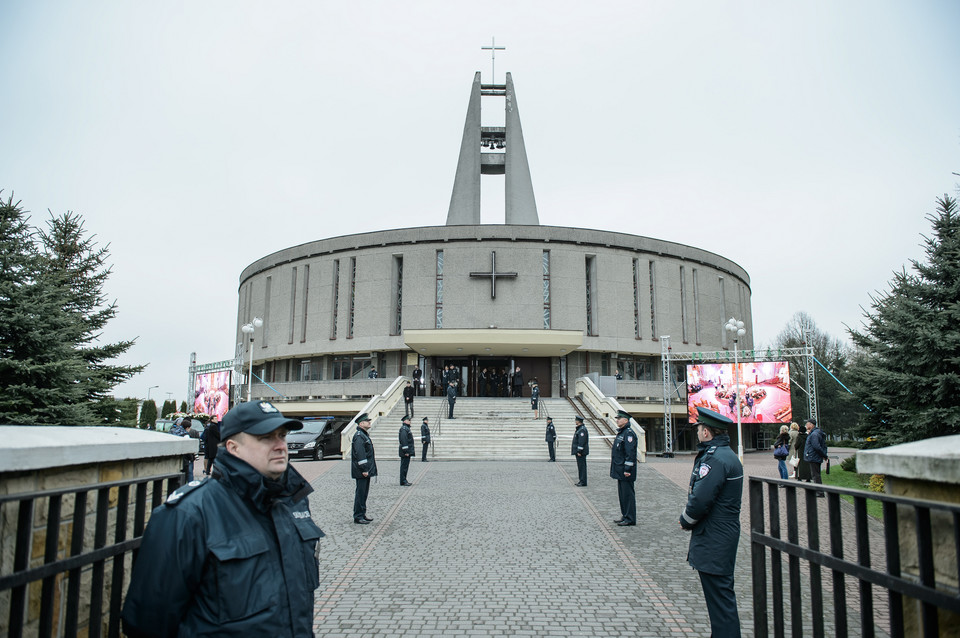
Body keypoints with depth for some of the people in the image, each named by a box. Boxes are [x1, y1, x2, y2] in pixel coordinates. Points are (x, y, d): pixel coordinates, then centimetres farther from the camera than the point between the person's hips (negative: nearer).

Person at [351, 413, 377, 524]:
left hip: (367, 470, 10)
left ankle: (362, 514, 24)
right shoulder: (359, 436, -17)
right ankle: (358, 517, 3)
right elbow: (360, 454, -22)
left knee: (364, 493, 15)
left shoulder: (365, 435, 16)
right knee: (360, 493, -3)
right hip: (361, 471, -10)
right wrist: (364, 469, -24)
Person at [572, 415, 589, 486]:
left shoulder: (582, 429, -18)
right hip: (579, 451, 10)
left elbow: (581, 442, -23)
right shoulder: (579, 429, 15)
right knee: (580, 466, 14)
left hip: (581, 452, -10)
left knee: (582, 466, -6)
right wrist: (577, 451, 22)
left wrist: (579, 451, -23)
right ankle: (581, 481, 20)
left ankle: (583, 482, -3)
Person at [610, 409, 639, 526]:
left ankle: (630, 519, 4)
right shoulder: (621, 432, 16)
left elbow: (630, 453, -21)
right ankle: (625, 516, 24)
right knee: (622, 494, 15)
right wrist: (616, 469, 21)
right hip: (620, 471, 10)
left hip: (626, 472, -10)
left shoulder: (628, 433, -16)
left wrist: (627, 469, -23)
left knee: (628, 494, -3)